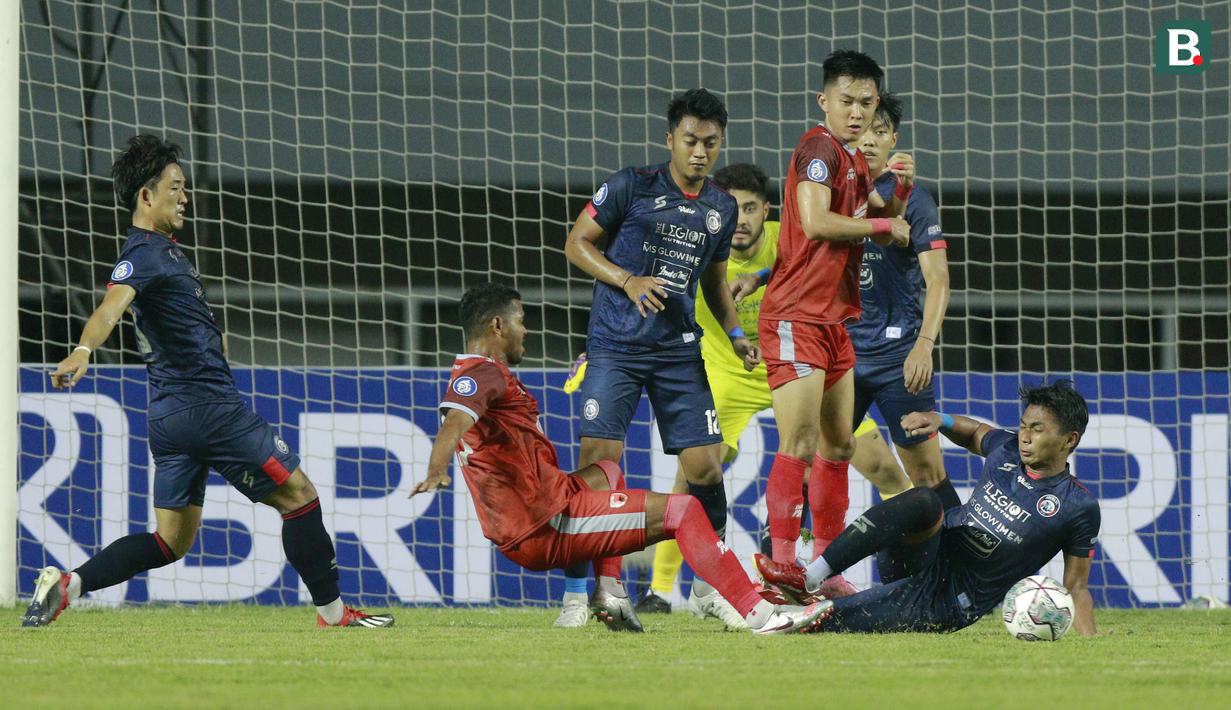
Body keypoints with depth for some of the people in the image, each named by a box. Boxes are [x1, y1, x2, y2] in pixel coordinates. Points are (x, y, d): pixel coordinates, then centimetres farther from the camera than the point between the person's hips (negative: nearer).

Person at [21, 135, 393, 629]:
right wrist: (83, 351, -52)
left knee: (171, 541, 7)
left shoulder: (164, 249, 16)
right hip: (209, 407, -10)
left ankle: (67, 584, -5)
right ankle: (332, 611, 8)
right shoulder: (143, 254, -14)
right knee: (298, 495, 1)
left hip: (172, 416, 10)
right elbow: (111, 307, -34)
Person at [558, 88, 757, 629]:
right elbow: (577, 243, 0)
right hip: (615, 345, -4)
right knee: (599, 457, -14)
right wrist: (629, 281, -14)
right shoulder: (631, 186, -4)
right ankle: (576, 590, -6)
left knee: (705, 464, -3)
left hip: (679, 350, 4)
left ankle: (710, 585, 14)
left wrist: (735, 333, 10)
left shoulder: (721, 208, 10)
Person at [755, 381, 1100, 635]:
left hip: (948, 605, -4)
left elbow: (1076, 587, -1)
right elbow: (974, 432, 30)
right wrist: (940, 420, 9)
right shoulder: (1006, 448, 7)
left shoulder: (1079, 507, -7)